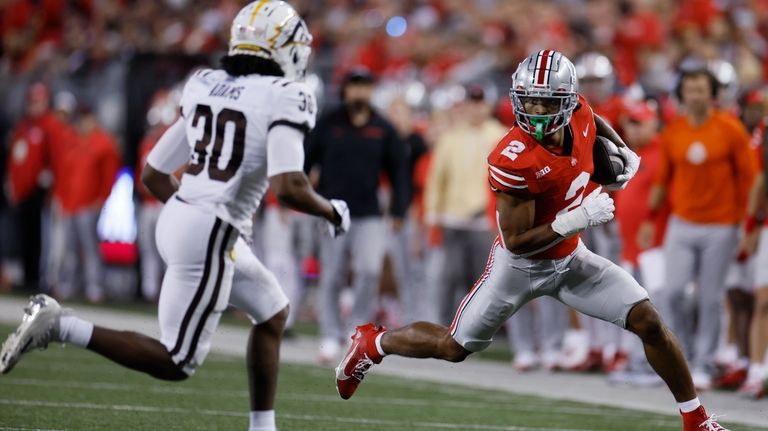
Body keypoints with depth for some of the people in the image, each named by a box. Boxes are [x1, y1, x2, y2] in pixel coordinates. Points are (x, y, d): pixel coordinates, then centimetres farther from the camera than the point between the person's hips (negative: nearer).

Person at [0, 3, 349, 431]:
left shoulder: (204, 87, 8)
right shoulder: (284, 98, -12)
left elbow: (153, 174, 13)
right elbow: (289, 187, -23)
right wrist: (333, 212, -3)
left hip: (178, 216, 9)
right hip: (210, 236, -9)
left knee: (273, 312, 24)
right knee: (177, 363, 1)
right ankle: (60, 326, -8)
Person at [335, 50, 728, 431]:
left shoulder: (580, 117, -14)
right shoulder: (514, 160, -33)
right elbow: (517, 242, -28)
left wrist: (624, 152, 3)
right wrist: (578, 220, -34)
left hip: (570, 258, 5)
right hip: (522, 265, -5)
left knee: (650, 323, -5)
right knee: (454, 348, 6)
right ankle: (373, 343, 34)